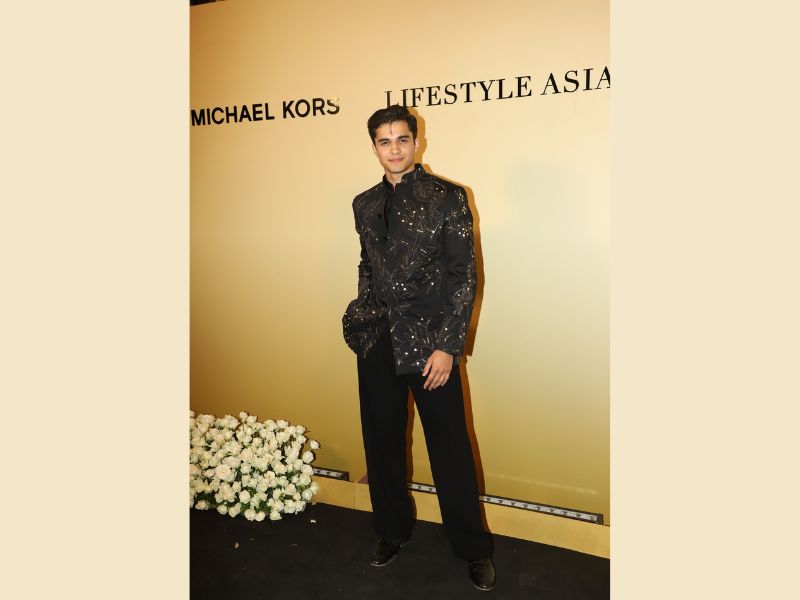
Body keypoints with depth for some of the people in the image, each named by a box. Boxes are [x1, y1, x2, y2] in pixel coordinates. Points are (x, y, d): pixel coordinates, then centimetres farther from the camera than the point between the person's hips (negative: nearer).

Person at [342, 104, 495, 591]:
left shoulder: (448, 198, -5)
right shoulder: (365, 204, 10)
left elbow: (465, 276, -8)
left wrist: (448, 346, -13)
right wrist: (361, 319, 10)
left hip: (429, 342, -5)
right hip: (377, 341, 5)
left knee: (450, 449, 4)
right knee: (382, 443, 16)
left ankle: (474, 549, 25)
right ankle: (393, 531, 38)